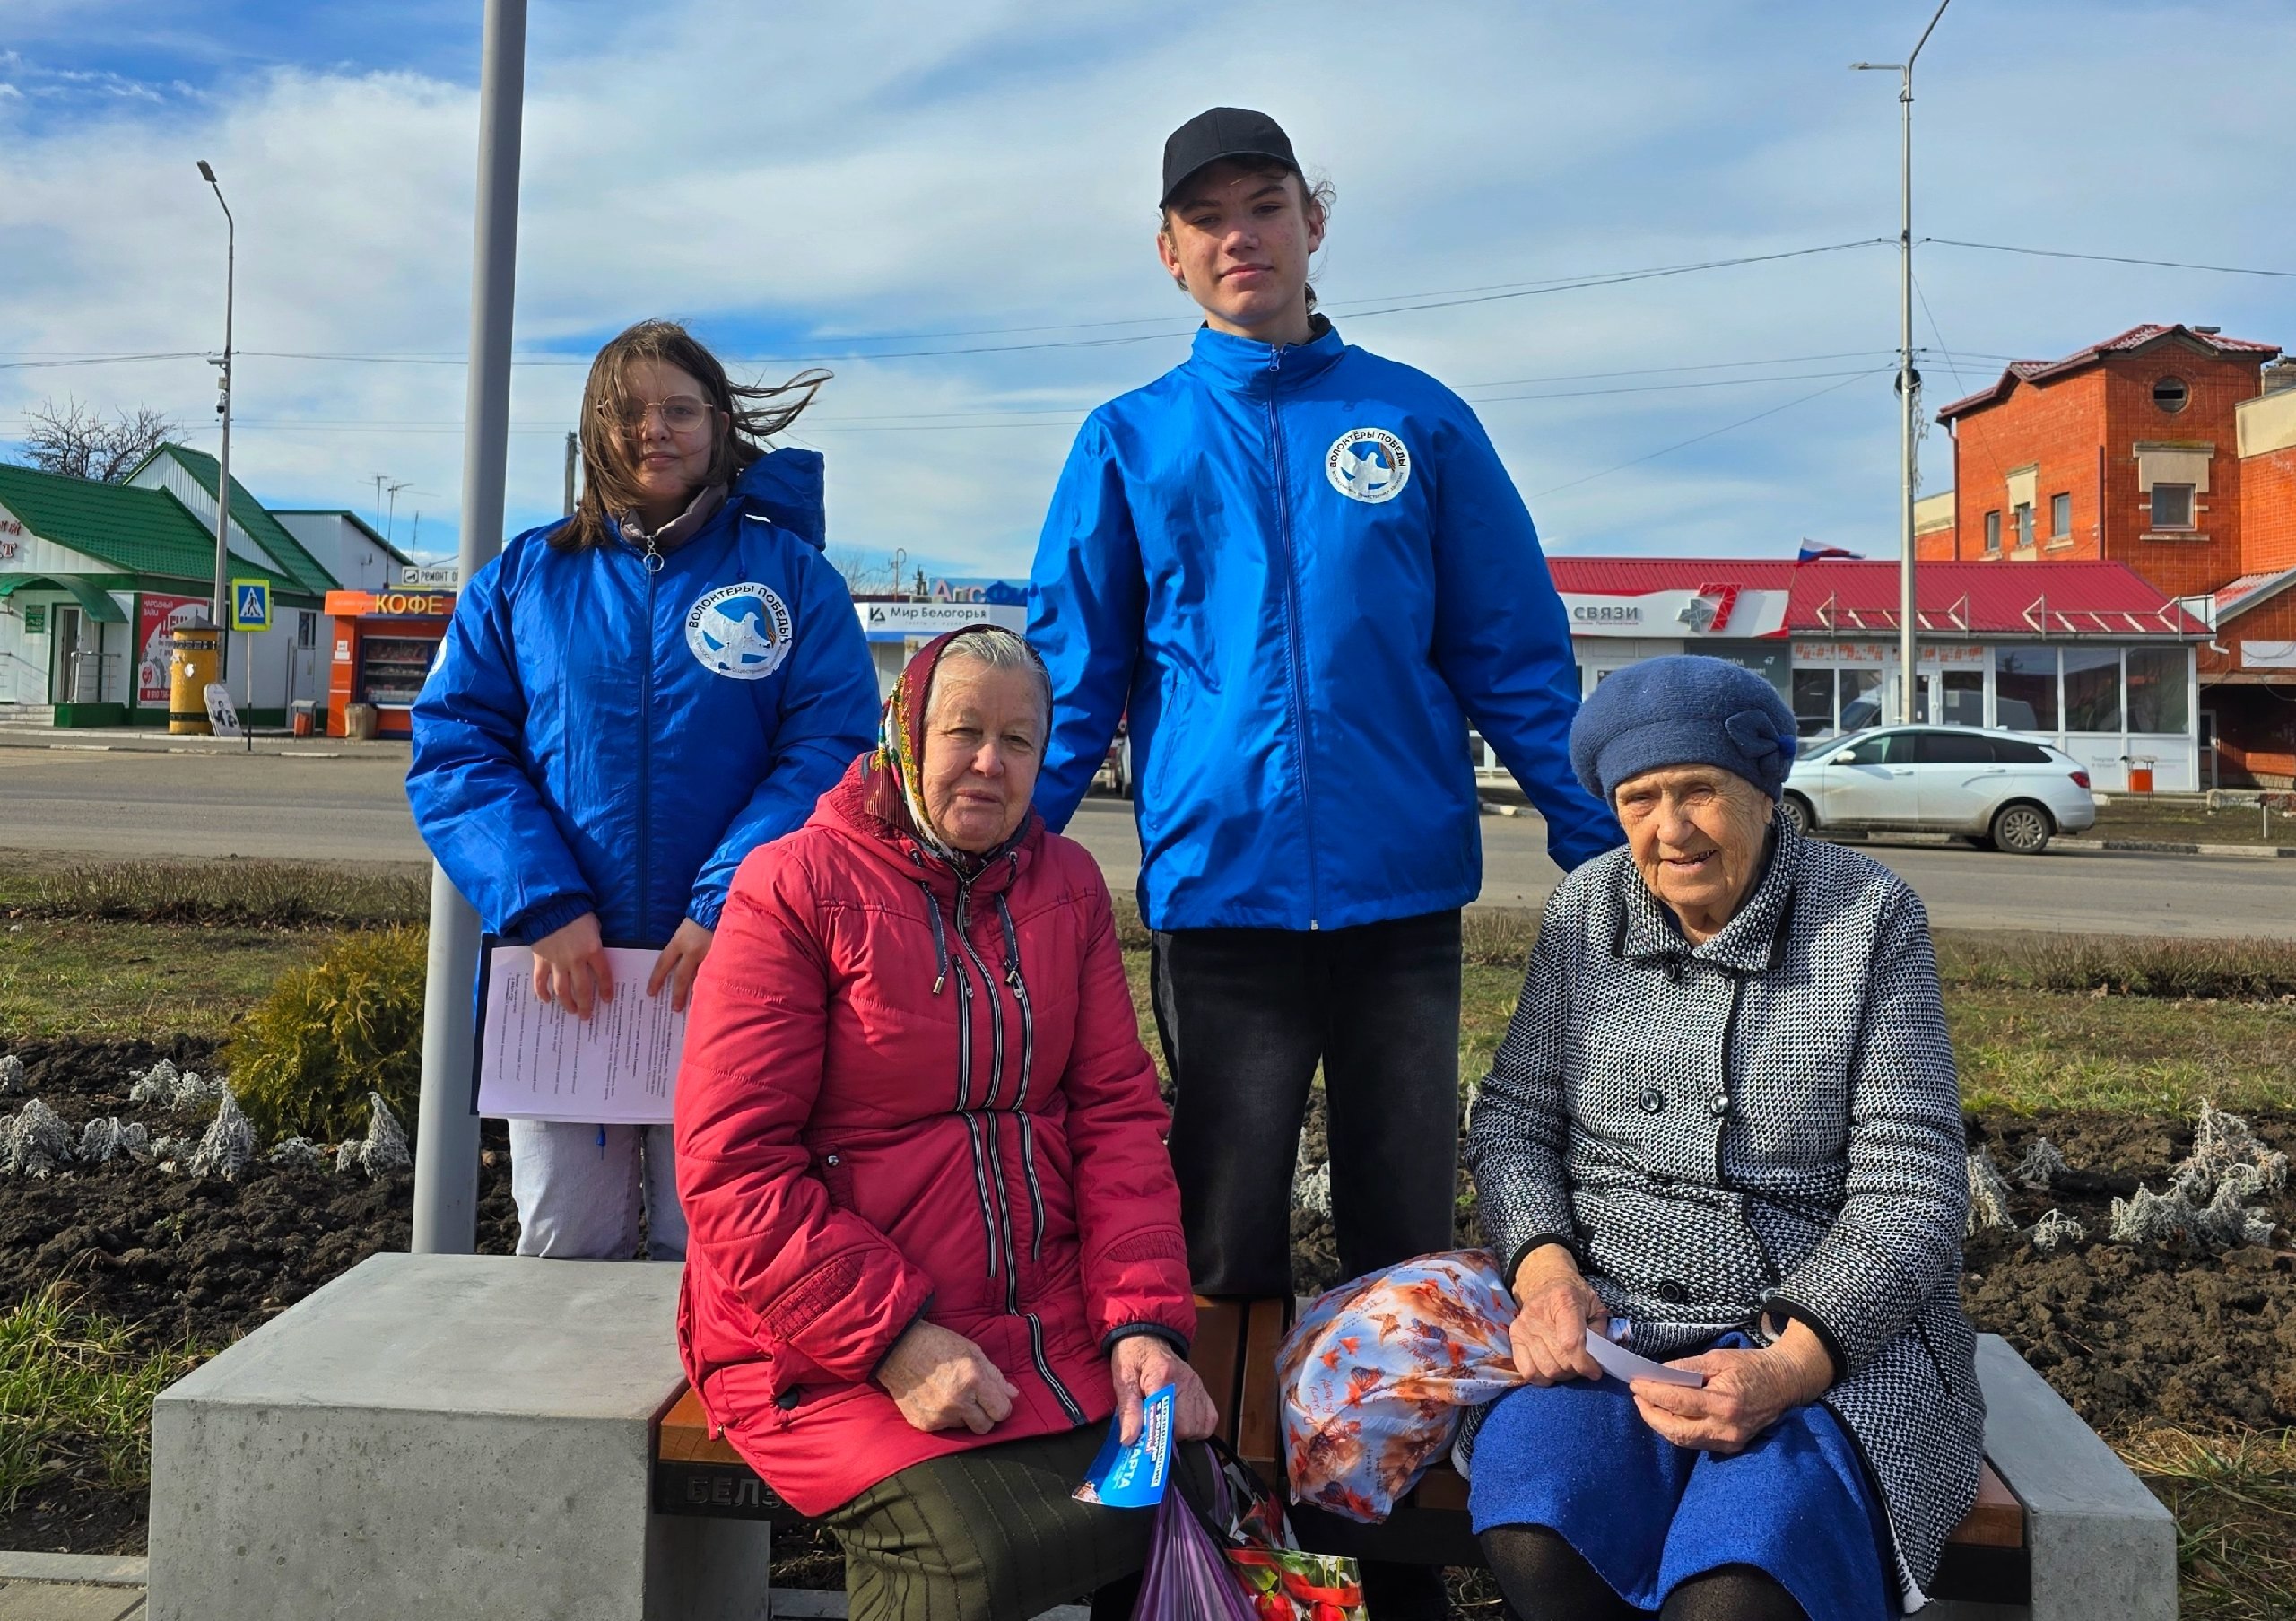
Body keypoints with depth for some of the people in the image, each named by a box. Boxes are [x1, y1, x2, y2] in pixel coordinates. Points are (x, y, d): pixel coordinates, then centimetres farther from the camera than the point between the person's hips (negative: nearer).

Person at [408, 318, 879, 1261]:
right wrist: (546, 906, -12)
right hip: (560, 968, 2)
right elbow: (453, 749, 2)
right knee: (563, 1249, 9)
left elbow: (831, 751, -6)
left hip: (729, 971, -1)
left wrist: (724, 908, -16)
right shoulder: (524, 578, 10)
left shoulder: (791, 573, 4)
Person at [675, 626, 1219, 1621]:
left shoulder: (1067, 885, 9)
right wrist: (895, 1340, -18)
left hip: (1050, 1331, 4)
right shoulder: (794, 886, -7)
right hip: (830, 1346, -4)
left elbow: (1117, 1113, 5)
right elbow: (732, 1170, -11)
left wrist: (1144, 1320, -8)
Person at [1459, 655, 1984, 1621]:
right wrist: (1544, 1272, -12)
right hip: (1602, 1321, 3)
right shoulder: (1585, 909, 7)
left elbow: (1910, 1189, -6)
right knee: (1534, 1531, -28)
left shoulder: (1868, 914, -2)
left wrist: (1787, 1368, -20)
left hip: (1831, 1330, -2)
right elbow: (1512, 1117, 9)